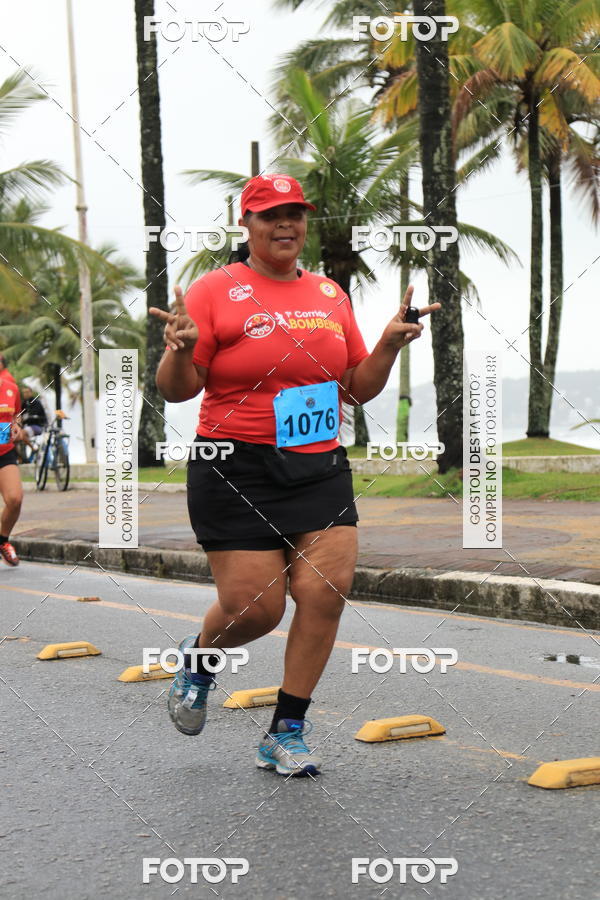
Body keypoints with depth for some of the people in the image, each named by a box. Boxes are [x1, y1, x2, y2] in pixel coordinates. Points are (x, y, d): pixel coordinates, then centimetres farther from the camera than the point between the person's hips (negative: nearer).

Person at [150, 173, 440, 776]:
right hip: (237, 472, -4)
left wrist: (389, 346, 2)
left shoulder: (330, 294, 13)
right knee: (253, 607, -6)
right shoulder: (215, 291, -2)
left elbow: (358, 388, 19)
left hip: (321, 468, 4)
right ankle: (199, 658, 30)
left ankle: (286, 733, 7)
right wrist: (181, 349, -23)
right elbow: (176, 390, -3)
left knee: (326, 591, -9)